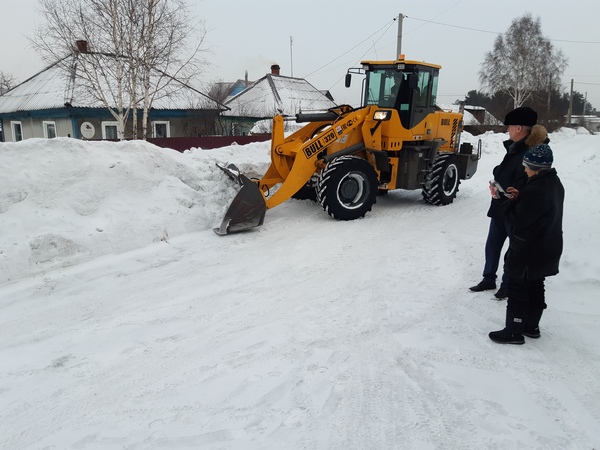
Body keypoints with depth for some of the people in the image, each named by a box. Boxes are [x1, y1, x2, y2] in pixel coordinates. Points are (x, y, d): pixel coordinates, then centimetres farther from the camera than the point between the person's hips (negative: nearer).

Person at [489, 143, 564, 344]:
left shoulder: (536, 190, -26)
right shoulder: (554, 184, 6)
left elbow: (518, 219, -23)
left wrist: (506, 200, -10)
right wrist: (518, 197, 1)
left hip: (529, 251, -10)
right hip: (546, 249, 10)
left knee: (517, 288, 1)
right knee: (535, 287, 19)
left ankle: (514, 331, 10)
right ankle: (531, 326, 32)